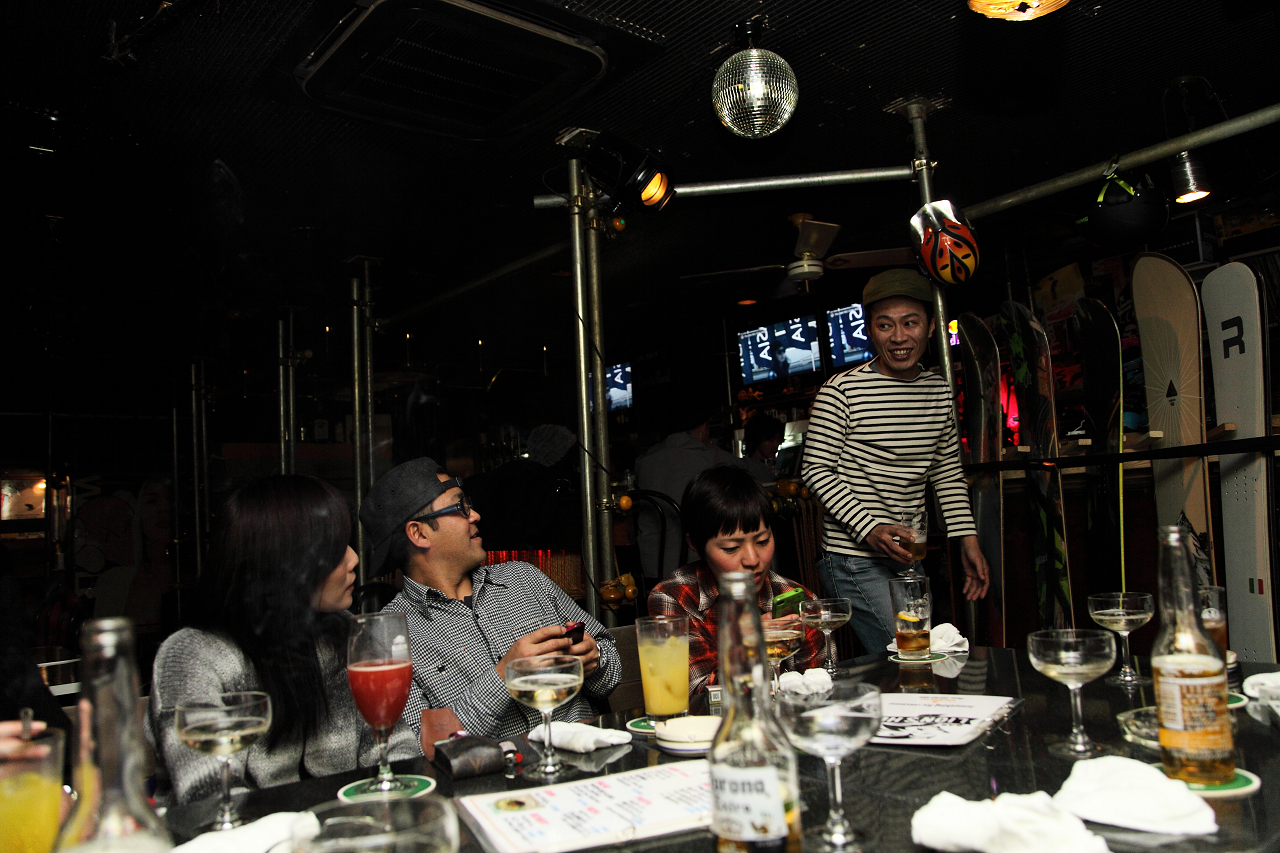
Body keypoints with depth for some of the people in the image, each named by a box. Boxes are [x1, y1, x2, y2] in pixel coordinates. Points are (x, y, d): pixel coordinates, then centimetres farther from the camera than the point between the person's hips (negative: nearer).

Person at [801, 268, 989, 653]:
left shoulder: (939, 391, 8)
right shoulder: (842, 391, -12)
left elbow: (948, 473, 16)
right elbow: (815, 470, -10)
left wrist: (967, 539, 7)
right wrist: (869, 528, -19)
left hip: (910, 558, 7)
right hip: (855, 559, -6)